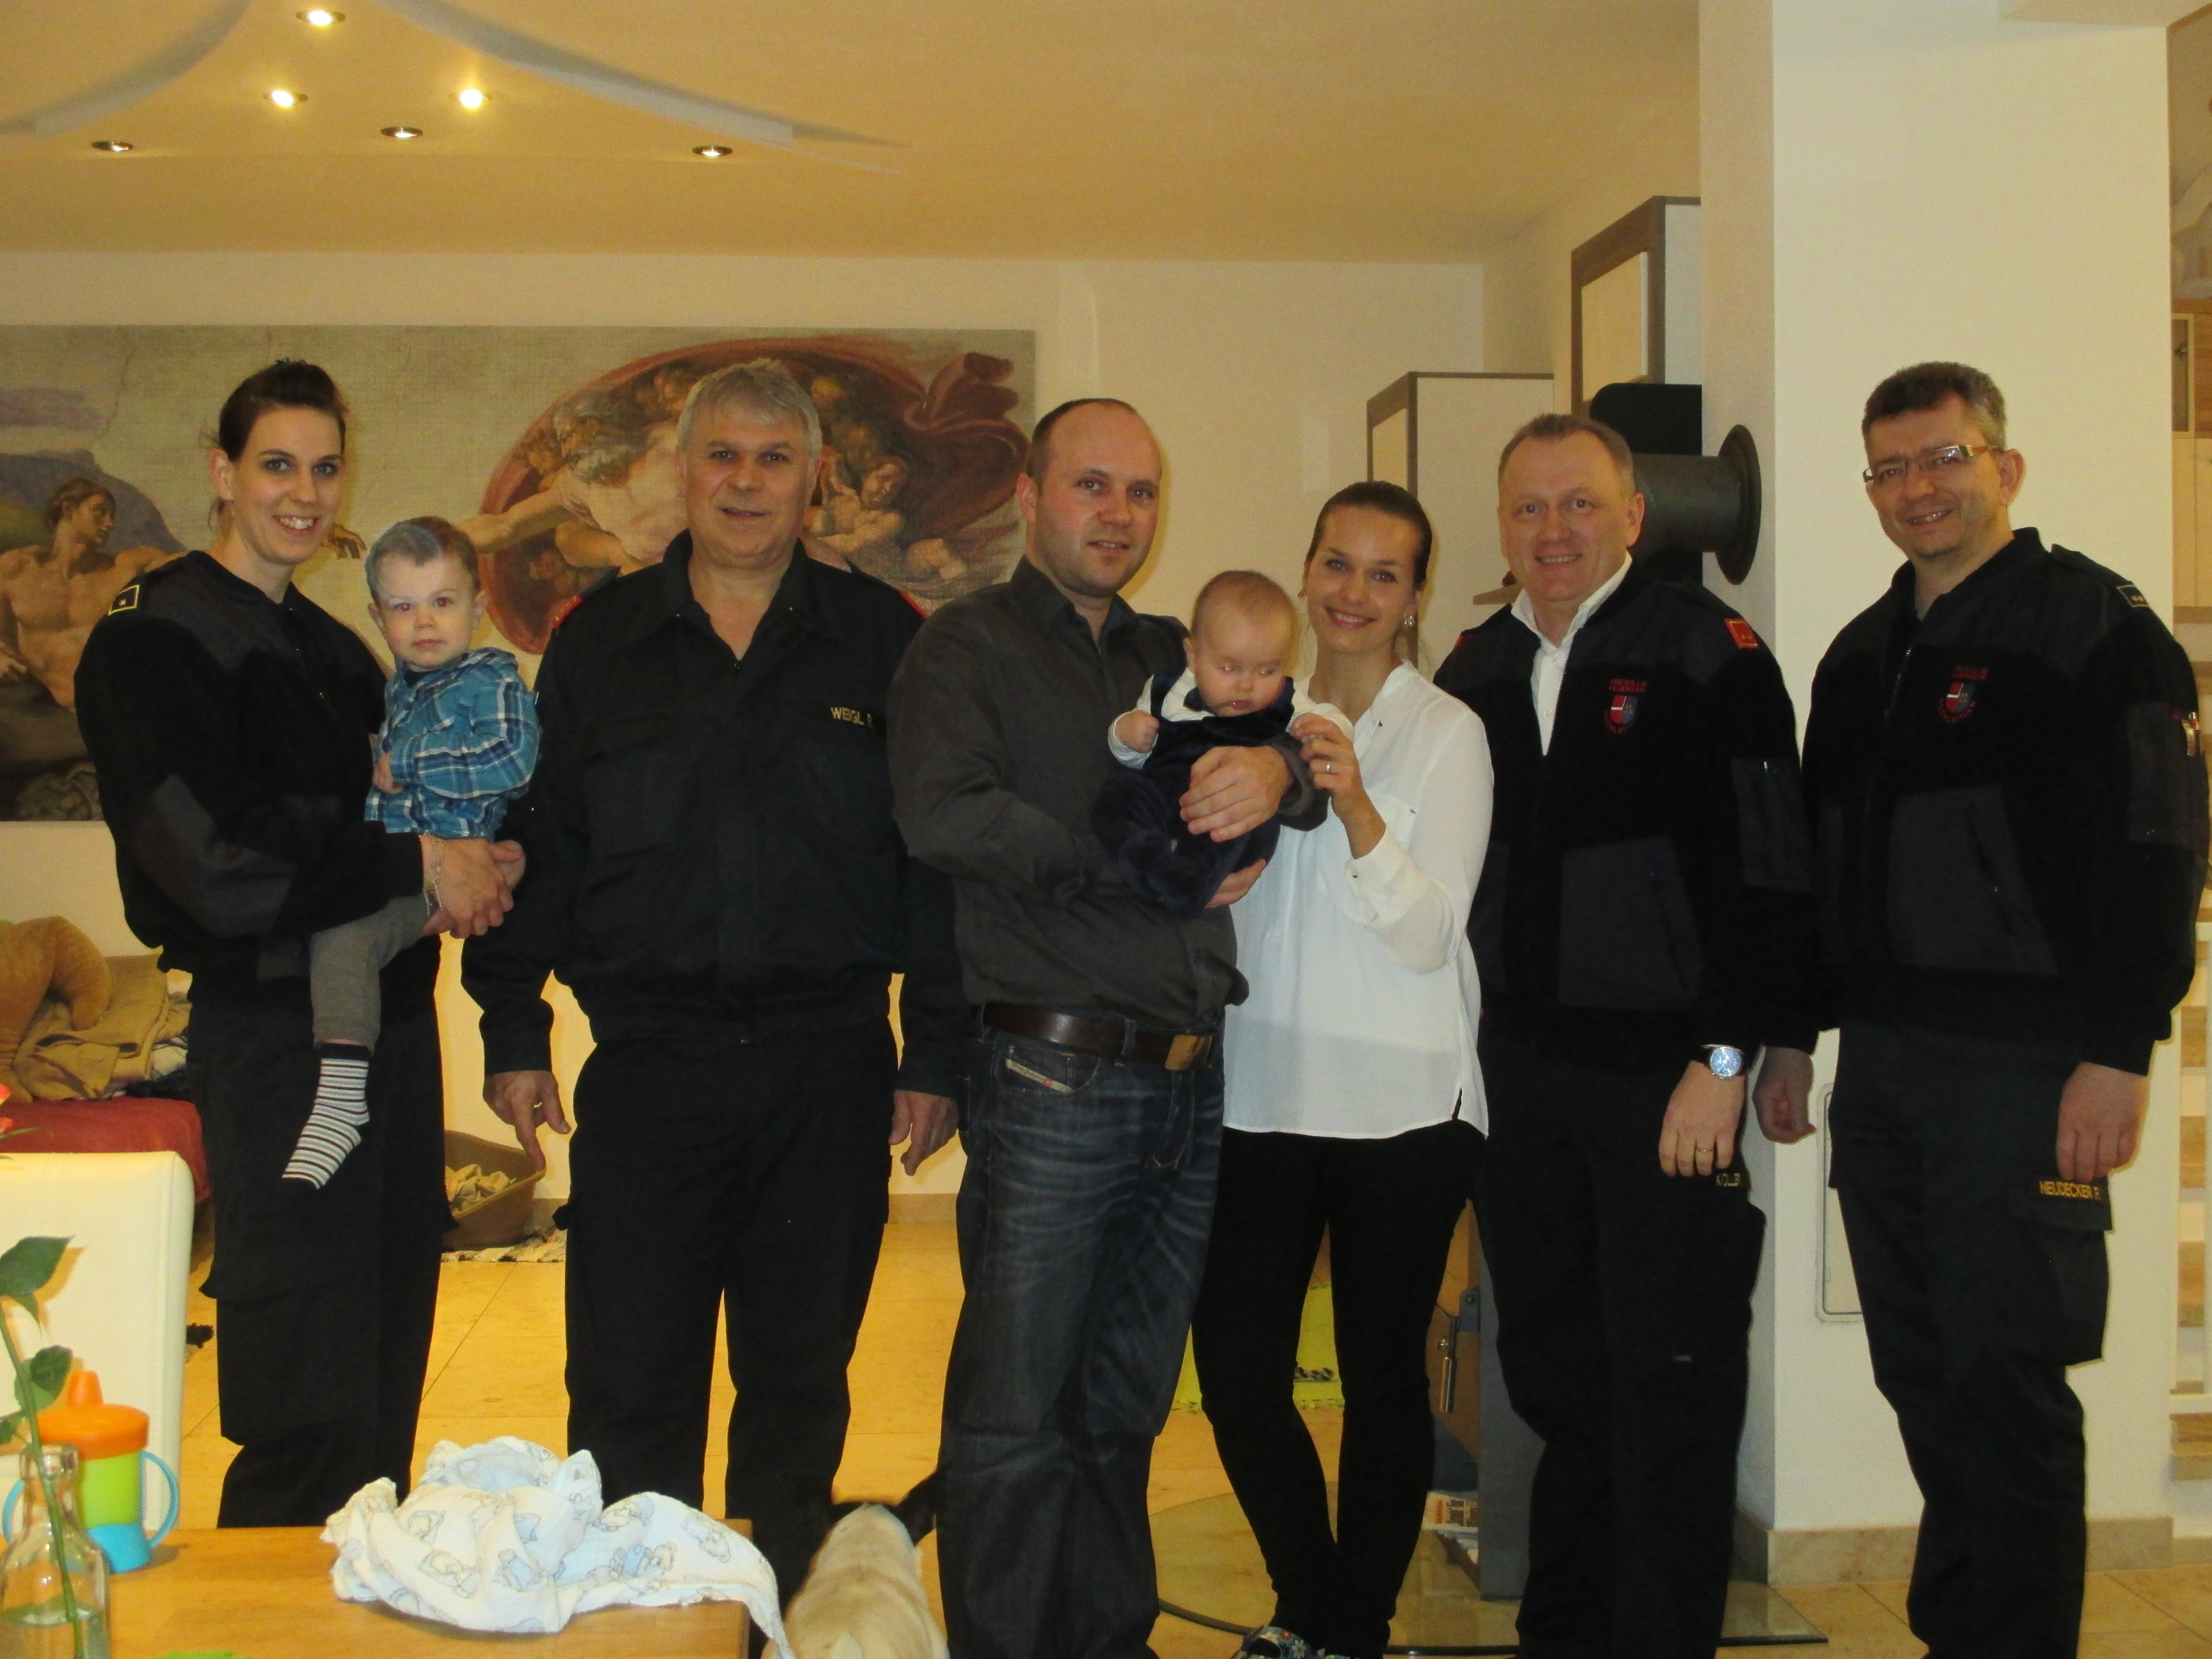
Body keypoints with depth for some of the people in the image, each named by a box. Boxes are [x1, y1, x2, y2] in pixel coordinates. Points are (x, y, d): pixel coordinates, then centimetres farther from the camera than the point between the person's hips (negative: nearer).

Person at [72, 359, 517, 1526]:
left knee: (387, 1377, 12)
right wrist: (420, 862, -13)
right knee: (311, 1403, -6)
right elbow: (213, 866, -18)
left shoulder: (334, 647, 18)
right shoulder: (155, 641, -7)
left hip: (388, 1017, 8)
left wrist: (481, 863, 1)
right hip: (272, 1026, -8)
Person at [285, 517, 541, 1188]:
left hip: (444, 873, -10)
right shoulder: (397, 687, 21)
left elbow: (514, 759, -19)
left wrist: (403, 767, -11)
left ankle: (341, 1097, -36)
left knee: (343, 925, -30)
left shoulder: (493, 681, -2)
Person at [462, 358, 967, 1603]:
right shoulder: (601, 640, 7)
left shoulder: (883, 640, 4)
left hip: (827, 1067, 0)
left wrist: (938, 1051, -1)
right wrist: (514, 1033, 4)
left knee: (801, 1382, 12)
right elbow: (537, 841, 9)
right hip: (649, 1064, 0)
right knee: (628, 1388, 3)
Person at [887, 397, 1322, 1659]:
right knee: (1015, 1420, -2)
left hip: (1191, 1084, 6)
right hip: (1056, 1076, -6)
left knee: (1127, 1410, 14)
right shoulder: (970, 647, 1)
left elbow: (1294, 769, 8)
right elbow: (946, 815, -17)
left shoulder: (1175, 658, 19)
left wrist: (1276, 769, -17)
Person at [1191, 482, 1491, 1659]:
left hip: (1399, 1105, -3)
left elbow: (1428, 934, -10)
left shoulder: (1446, 731, -2)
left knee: (1383, 1376, 4)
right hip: (1266, 1093, 4)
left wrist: (1357, 808, -24)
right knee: (1236, 1371, 2)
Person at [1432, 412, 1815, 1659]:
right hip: (1521, 1074, 6)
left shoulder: (1705, 651, -7)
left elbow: (1768, 869, -11)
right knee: (1551, 1369, 14)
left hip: (1665, 1074, -5)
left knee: (1670, 1387, 1)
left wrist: (1726, 1058, -15)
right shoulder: (1479, 669, 11)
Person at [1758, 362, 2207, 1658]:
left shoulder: (2096, 626, -6)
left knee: (2005, 1383, -4)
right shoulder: (1865, 654, 16)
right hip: (1881, 1062, 7)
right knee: (1923, 1381, 12)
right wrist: (1794, 1033, 18)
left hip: (2024, 1065, -7)